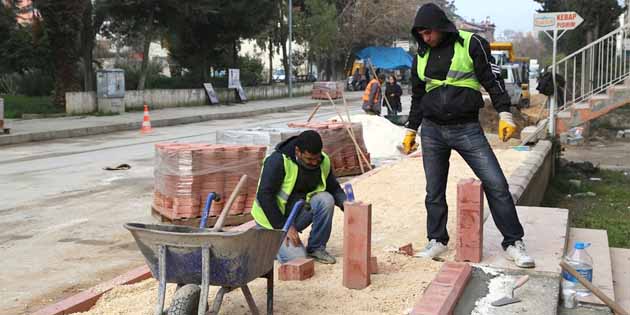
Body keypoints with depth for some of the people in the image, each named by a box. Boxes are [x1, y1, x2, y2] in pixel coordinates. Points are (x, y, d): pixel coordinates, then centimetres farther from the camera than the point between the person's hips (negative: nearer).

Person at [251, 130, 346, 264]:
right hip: (273, 219, -5)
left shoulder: (323, 161, -7)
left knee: (326, 199, -22)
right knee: (297, 258, -22)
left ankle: (316, 248, -6)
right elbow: (264, 196, -25)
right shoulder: (278, 161, -24)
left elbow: (334, 188, 6)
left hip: (297, 213, 5)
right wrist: (284, 227, -26)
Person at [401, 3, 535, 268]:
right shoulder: (421, 57, 9)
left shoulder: (471, 44, -4)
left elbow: (492, 79, -5)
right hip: (432, 131, 4)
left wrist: (504, 114, -14)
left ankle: (514, 244, 4)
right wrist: (410, 130, 18)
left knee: (496, 184, -7)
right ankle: (437, 241, 23)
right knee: (434, 191, 8)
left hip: (467, 129, -3)